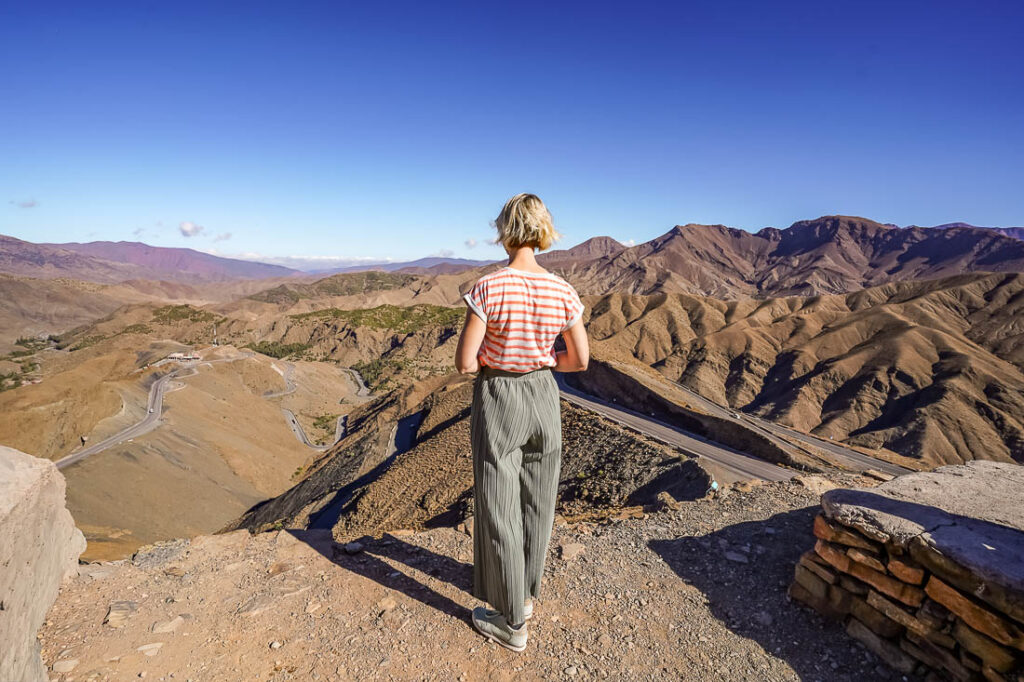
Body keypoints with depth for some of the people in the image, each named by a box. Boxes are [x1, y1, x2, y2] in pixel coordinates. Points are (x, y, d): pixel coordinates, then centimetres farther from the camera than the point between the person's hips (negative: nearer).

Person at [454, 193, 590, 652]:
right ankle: (526, 592, 42)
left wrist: (494, 360, 2)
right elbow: (581, 359, 0)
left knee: (498, 508, 10)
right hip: (543, 396, 5)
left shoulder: (487, 288, -19)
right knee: (536, 499, 21)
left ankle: (512, 622, 25)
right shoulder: (563, 292, -7)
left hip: (497, 401, -4)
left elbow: (464, 361, -19)